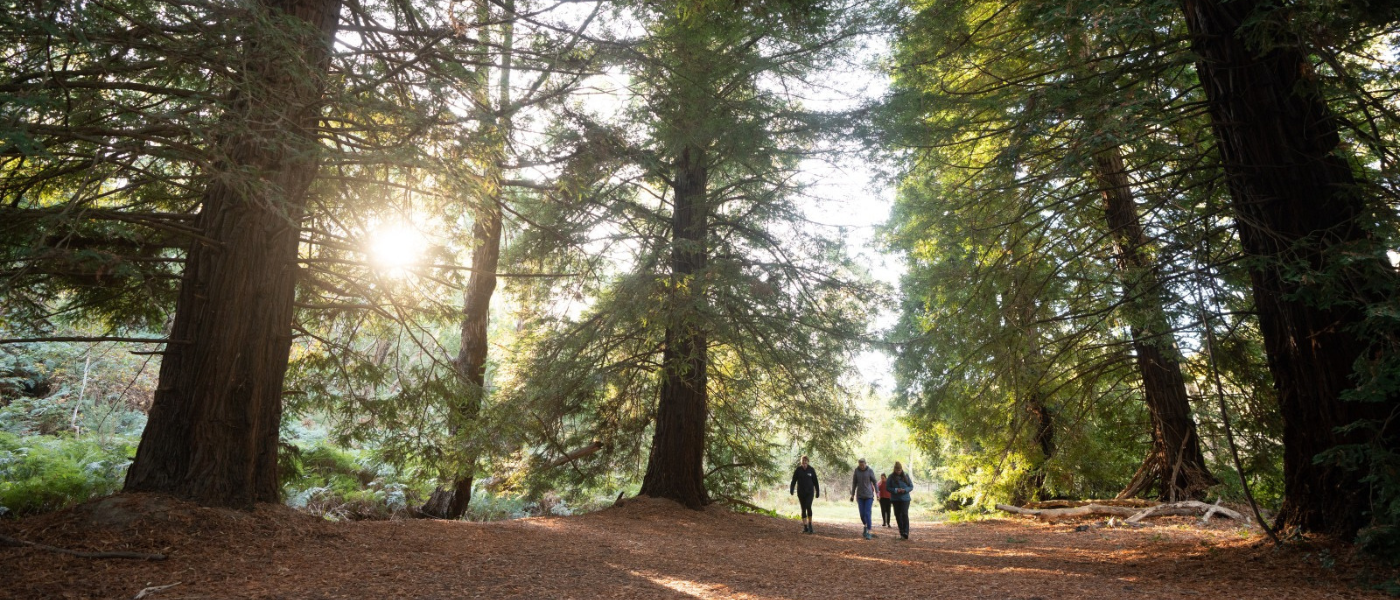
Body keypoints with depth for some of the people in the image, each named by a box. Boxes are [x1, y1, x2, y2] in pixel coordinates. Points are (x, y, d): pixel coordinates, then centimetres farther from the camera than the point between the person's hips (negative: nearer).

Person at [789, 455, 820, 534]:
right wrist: (791, 489, -19)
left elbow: (815, 481, 3)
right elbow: (794, 480, -6)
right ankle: (805, 527, 14)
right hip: (801, 492, 1)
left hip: (809, 492, -1)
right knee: (803, 509, 6)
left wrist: (818, 492, 4)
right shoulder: (798, 470, -2)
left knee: (808, 507, -20)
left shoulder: (811, 470, -2)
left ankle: (810, 525, -8)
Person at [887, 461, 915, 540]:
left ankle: (905, 532, -14)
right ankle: (901, 532, 18)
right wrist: (895, 490, -18)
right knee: (898, 515, 6)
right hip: (895, 499, 1)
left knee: (904, 514, -14)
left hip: (905, 498, -1)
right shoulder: (891, 477, -1)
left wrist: (905, 490, -15)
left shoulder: (906, 476, 1)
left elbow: (911, 486, 4)